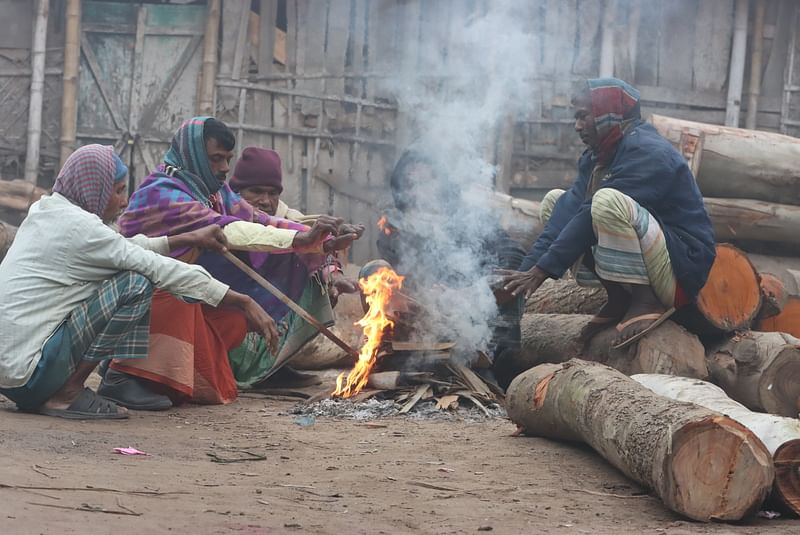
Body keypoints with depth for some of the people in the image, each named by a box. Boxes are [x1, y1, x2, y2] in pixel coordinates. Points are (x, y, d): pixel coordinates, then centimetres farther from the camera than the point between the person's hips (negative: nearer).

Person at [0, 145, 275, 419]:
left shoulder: (46, 211, 12)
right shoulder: (78, 226, -15)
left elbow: (124, 248, 22)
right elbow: (161, 269, -15)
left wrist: (189, 239, 23)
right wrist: (244, 303, -12)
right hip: (26, 369, -10)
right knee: (136, 283, -15)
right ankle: (66, 395, -10)